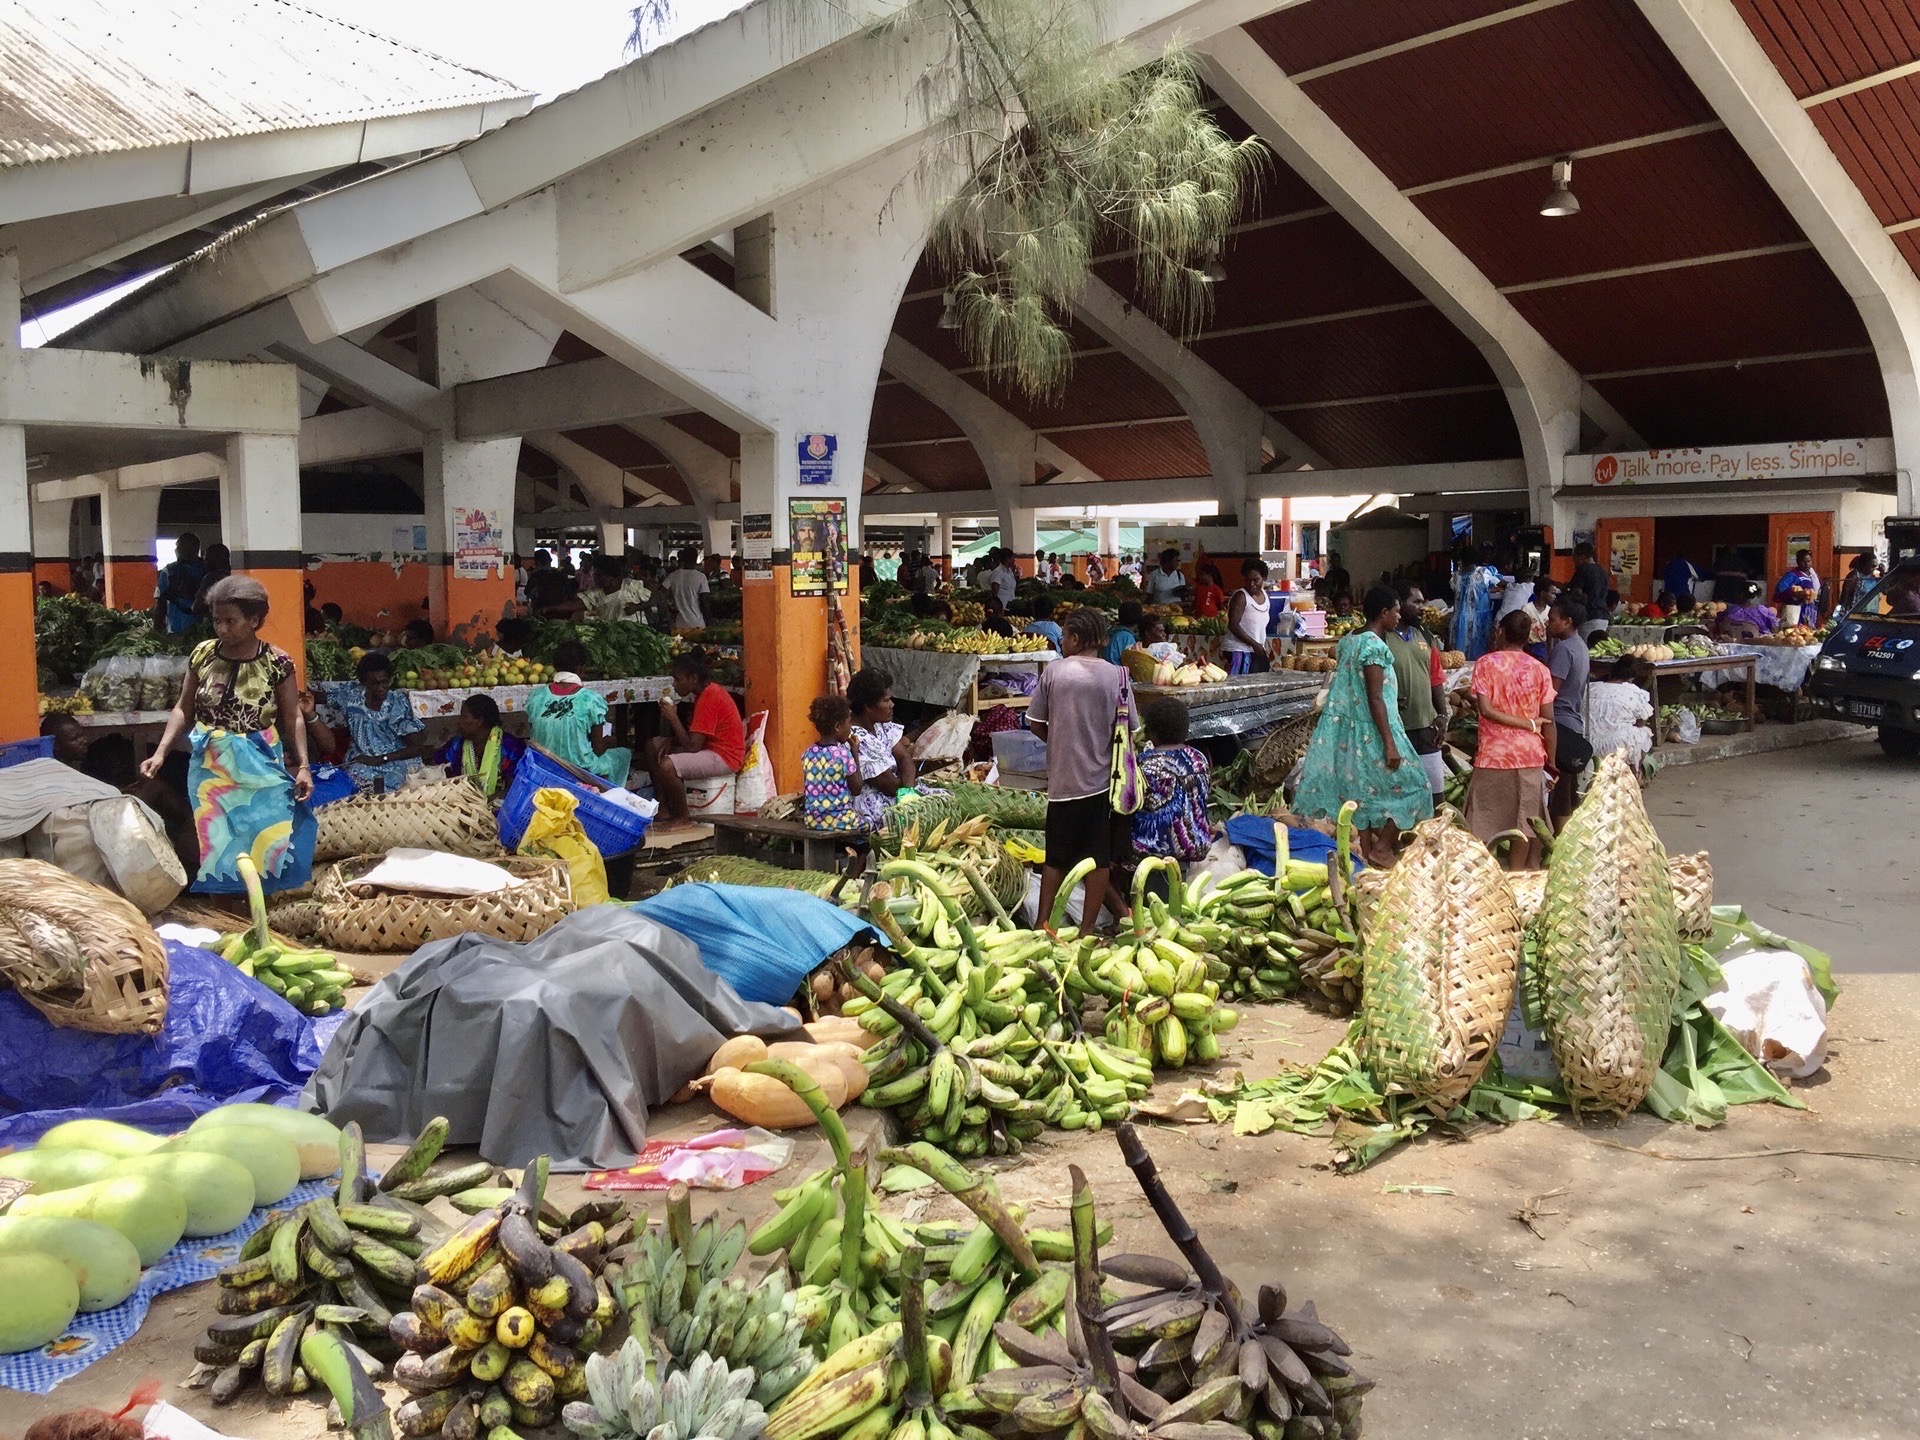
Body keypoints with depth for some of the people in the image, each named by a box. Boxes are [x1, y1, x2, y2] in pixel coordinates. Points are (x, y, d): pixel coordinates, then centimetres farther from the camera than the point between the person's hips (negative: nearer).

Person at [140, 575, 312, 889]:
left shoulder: (277, 662, -10)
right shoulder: (203, 654, -2)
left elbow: (292, 718, -3)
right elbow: (184, 709, 7)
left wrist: (303, 765, -11)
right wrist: (160, 752, -2)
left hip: (258, 766, -3)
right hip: (210, 764, 3)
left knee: (263, 837, 3)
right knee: (214, 839, 10)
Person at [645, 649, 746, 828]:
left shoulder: (708, 698, -23)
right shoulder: (706, 691, 8)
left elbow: (692, 746, -25)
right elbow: (693, 733, 17)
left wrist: (673, 717, -17)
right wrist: (670, 741, -1)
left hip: (724, 756, -11)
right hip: (709, 746, 11)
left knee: (667, 765, -30)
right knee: (653, 746, 13)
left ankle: (682, 817, -8)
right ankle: (663, 807, 13)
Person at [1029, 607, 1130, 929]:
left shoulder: (1054, 672, -5)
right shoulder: (1116, 676, -4)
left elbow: (1035, 724, 1)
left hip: (1063, 779, 0)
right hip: (1102, 780, 0)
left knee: (1056, 858, 12)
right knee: (1098, 860, 9)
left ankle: (1042, 923, 16)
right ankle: (1087, 929, 14)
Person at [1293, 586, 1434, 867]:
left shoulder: (1347, 640, 9)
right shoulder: (1375, 646, -17)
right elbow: (1375, 699, -21)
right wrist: (1390, 743, -21)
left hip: (1344, 727, 9)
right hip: (1371, 730, -9)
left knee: (1362, 788, 13)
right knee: (1407, 783, 3)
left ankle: (1366, 849, 17)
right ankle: (1383, 846, 5)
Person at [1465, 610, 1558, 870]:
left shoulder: (1486, 663, -4)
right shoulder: (1539, 669, 3)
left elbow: (1486, 709, -15)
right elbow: (1548, 719, 0)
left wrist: (1529, 724, -8)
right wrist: (1551, 759, 8)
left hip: (1493, 753, -2)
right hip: (1530, 753, 2)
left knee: (1485, 819, 5)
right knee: (1525, 818, 9)